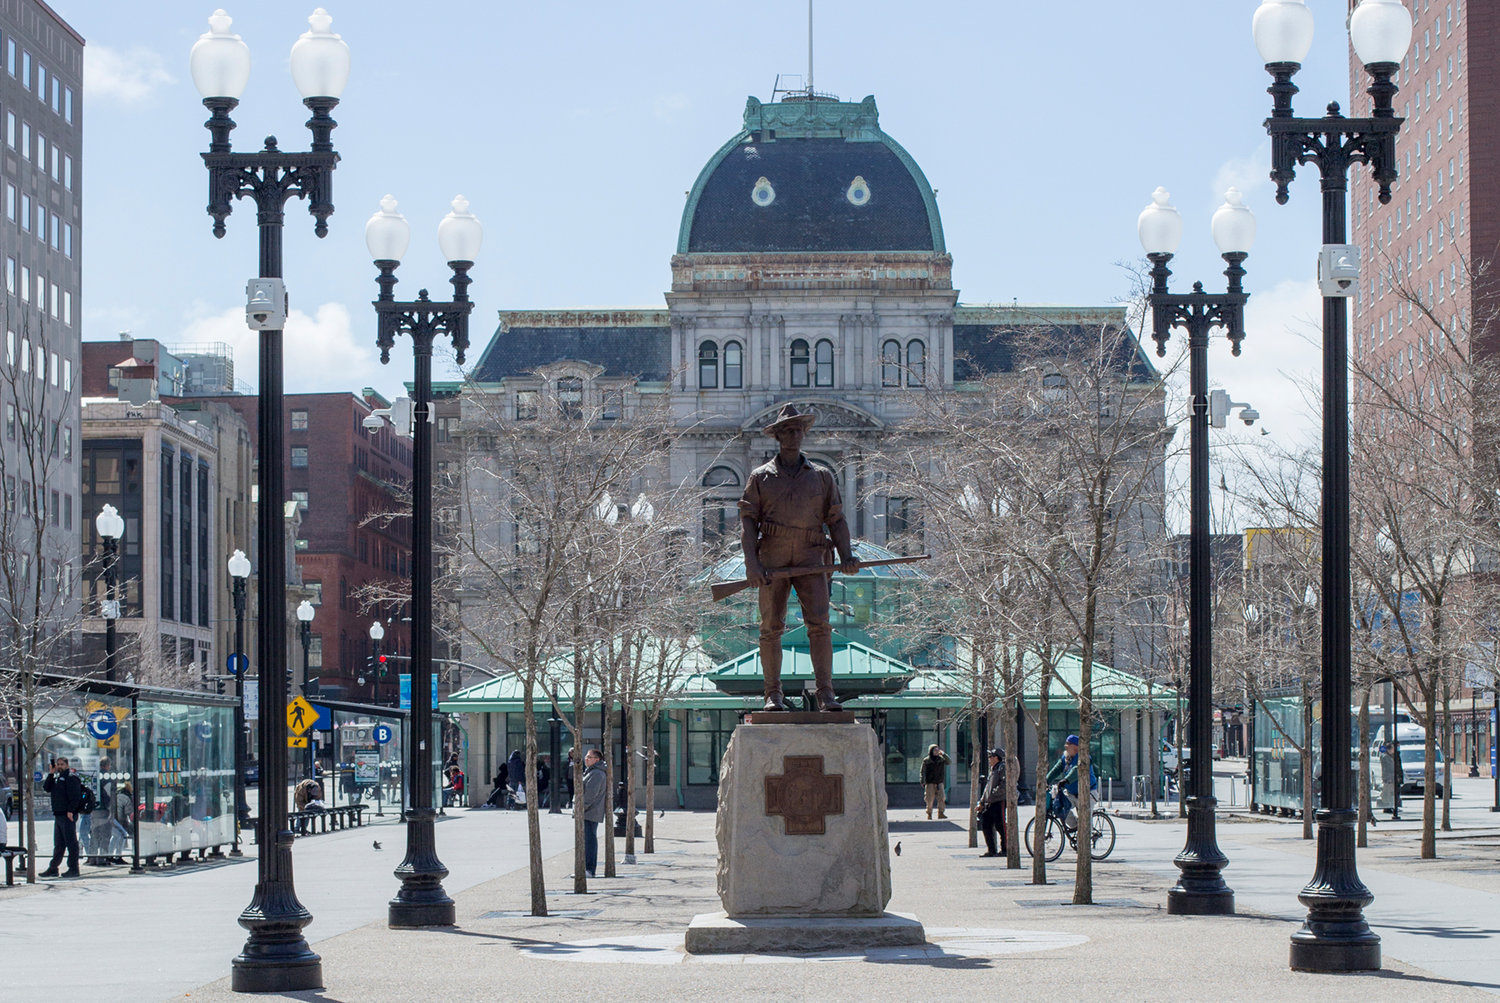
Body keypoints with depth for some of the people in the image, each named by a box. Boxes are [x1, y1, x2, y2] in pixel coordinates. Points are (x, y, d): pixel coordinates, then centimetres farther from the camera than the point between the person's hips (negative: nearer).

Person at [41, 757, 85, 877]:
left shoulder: (71, 777, -8)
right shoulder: (57, 778, 19)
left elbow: (75, 795, -17)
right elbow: (46, 788, 12)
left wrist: (71, 810, -23)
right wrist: (51, 774, 3)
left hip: (68, 815, -9)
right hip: (58, 815, 9)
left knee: (71, 842, -6)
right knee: (58, 844, 14)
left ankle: (73, 869, -4)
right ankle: (53, 869, 19)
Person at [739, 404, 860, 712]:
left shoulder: (822, 476, 14)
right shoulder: (760, 477, 10)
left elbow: (836, 519, 13)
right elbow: (748, 521, 4)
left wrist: (847, 556, -3)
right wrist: (751, 562, -10)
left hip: (810, 559, 0)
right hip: (772, 558, 0)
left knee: (819, 624, -13)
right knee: (771, 627, -2)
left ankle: (825, 694, -15)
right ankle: (773, 695, 5)